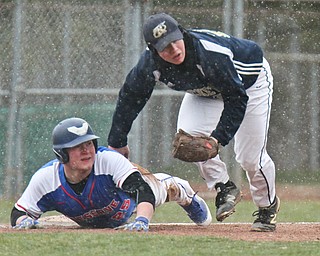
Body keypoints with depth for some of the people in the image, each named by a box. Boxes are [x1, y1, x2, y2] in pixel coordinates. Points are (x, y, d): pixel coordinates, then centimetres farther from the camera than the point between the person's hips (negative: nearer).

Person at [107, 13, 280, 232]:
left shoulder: (211, 53, -43)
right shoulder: (150, 63, -28)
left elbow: (237, 99, -36)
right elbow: (130, 97, -12)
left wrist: (218, 139, -44)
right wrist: (117, 142, -8)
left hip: (249, 80, -5)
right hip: (207, 89, 5)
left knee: (250, 156, -7)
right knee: (187, 135, -20)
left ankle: (268, 205, 22)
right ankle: (225, 189, -1)